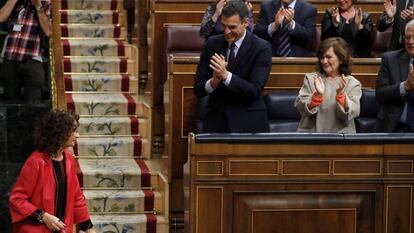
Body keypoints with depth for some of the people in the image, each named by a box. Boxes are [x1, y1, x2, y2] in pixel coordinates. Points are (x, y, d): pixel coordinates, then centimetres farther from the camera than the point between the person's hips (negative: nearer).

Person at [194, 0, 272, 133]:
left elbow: (255, 91, -16)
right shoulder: (212, 44, 3)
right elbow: (198, 89, 1)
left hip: (247, 123, -2)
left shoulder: (261, 48, -7)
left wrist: (226, 75, -28)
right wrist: (213, 82, -21)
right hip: (215, 121, 3)